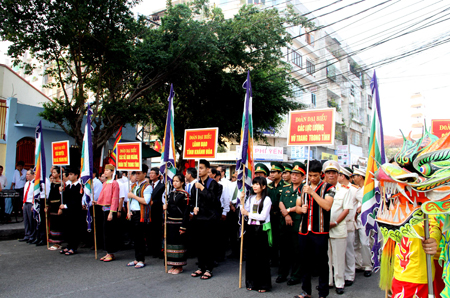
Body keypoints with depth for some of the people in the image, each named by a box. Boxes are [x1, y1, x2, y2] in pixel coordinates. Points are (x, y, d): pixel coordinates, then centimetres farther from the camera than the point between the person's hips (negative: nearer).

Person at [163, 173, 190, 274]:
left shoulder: (185, 194, -8)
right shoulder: (171, 194, 11)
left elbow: (186, 211, -12)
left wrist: (183, 226, -16)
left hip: (179, 222, -6)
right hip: (170, 222, 7)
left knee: (179, 243, 0)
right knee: (171, 242, 9)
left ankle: (179, 266, 12)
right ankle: (173, 265, 21)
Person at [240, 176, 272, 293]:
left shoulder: (266, 199, -7)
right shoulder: (250, 198, 10)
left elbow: (263, 216, -14)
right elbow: (244, 212, 5)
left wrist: (248, 214, -11)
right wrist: (242, 201, -2)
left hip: (261, 230, -5)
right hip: (251, 228, 5)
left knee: (262, 257, 1)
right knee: (251, 256, 10)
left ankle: (263, 284, 12)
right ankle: (251, 282, 22)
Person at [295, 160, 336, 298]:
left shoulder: (327, 188, -4)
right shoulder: (303, 188, 12)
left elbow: (327, 206, -18)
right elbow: (297, 207, 14)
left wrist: (312, 192, -21)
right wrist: (301, 209, -9)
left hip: (320, 231, -4)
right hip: (304, 230, 5)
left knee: (321, 263, 3)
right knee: (305, 261, 13)